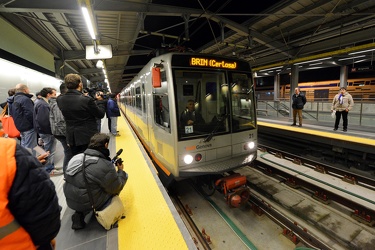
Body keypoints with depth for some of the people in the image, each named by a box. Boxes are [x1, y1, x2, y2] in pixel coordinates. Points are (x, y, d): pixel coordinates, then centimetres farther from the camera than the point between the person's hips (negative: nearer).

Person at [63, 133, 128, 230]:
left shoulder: (75, 158, -5)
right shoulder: (105, 166, -26)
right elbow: (116, 189, -14)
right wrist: (120, 171, 0)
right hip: (89, 204, -6)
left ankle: (79, 213, 8)